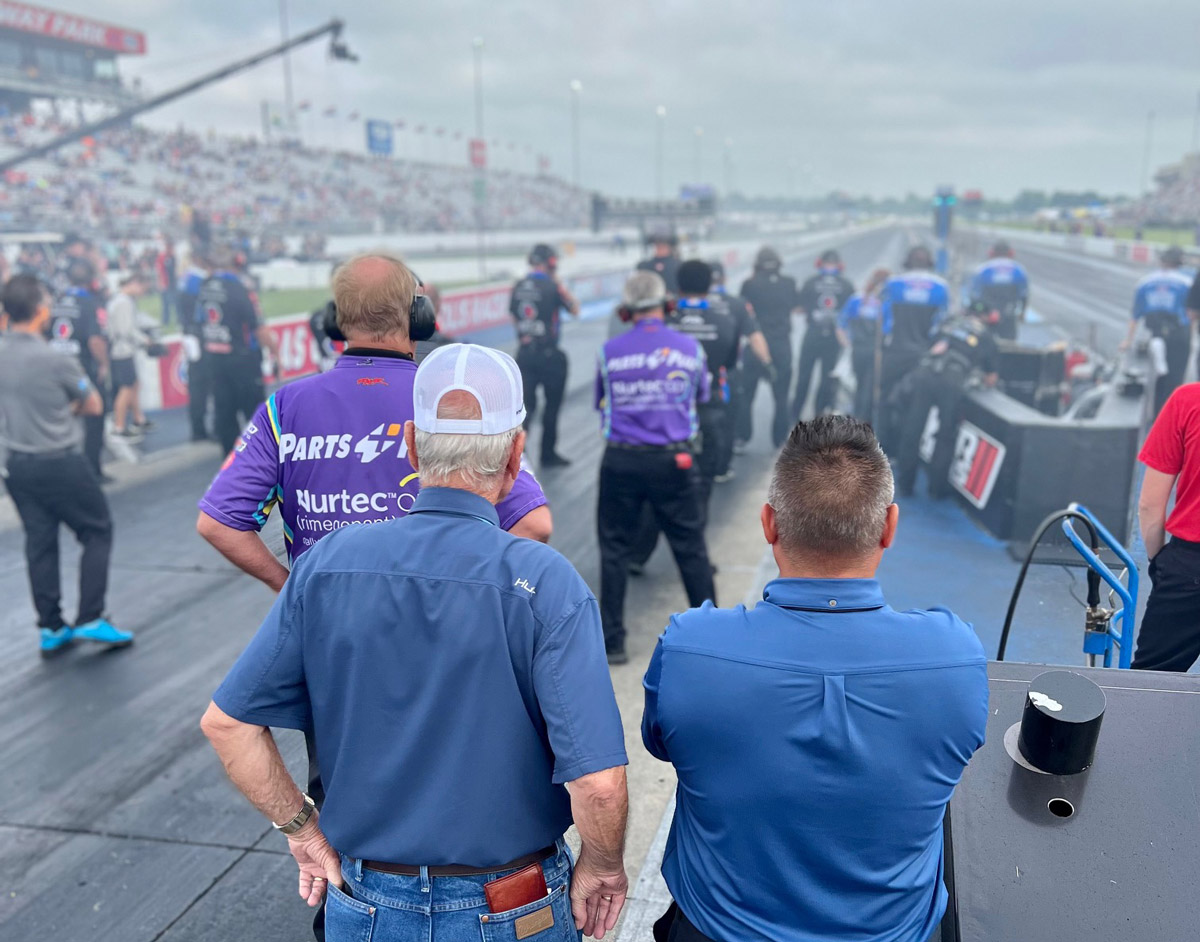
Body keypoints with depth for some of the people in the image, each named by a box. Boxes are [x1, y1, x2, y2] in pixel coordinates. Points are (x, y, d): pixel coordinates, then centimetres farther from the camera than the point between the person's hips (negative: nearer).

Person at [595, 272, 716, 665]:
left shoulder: (609, 352, -4)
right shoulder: (690, 348, 0)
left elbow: (601, 404, 8)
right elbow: (701, 397, 14)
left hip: (620, 462, 0)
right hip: (674, 461, 1)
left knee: (615, 550, 10)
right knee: (691, 548, 12)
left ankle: (612, 641, 15)